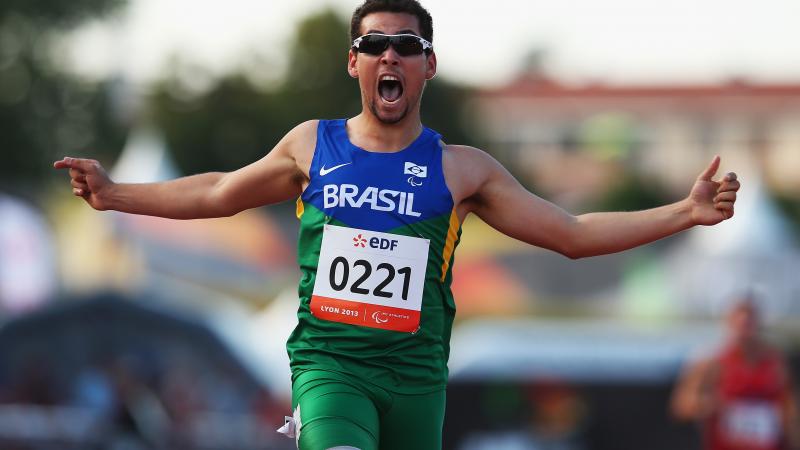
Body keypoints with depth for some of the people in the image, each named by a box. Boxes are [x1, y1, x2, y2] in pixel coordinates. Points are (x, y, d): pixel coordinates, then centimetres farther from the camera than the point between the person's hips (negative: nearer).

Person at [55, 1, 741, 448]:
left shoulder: (462, 170, 5)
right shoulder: (312, 146, 7)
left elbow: (572, 234, 8)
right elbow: (220, 194, 24)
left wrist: (683, 214, -1)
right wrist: (115, 195, 22)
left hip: (417, 374, 1)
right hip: (327, 362, -1)